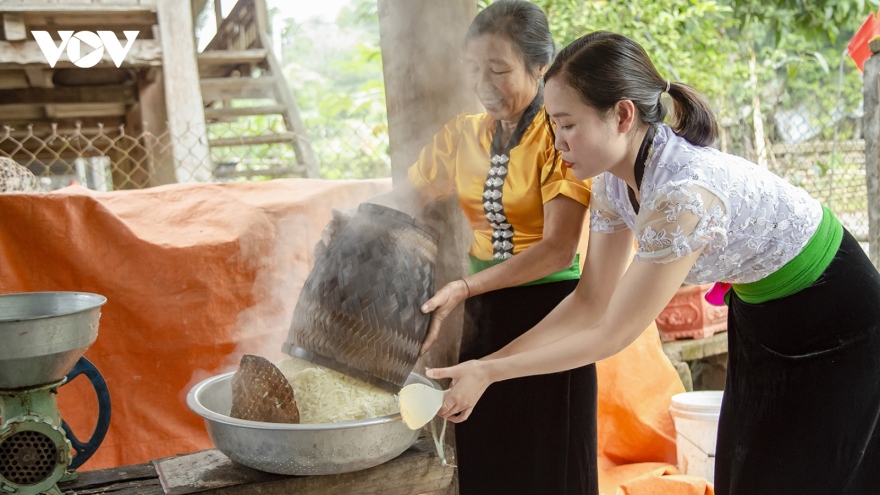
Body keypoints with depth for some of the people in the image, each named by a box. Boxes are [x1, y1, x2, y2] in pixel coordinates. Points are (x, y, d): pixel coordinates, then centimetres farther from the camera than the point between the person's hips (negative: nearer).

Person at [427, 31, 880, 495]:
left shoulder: (683, 194, -36)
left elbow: (611, 335, -28)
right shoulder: (614, 180, -12)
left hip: (837, 332, -7)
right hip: (762, 316, 7)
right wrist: (487, 364, -10)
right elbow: (590, 302, -4)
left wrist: (489, 372, -22)